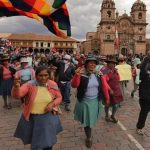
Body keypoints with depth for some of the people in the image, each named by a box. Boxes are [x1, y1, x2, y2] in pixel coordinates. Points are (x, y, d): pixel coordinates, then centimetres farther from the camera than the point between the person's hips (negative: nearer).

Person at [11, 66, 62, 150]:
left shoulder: (53, 85, -10)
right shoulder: (30, 85, -18)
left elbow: (59, 98, 2)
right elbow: (17, 95, -31)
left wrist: (53, 103, -18)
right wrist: (16, 87, -52)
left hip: (48, 117, 1)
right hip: (32, 118, 0)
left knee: (48, 142, 13)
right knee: (34, 140, 23)